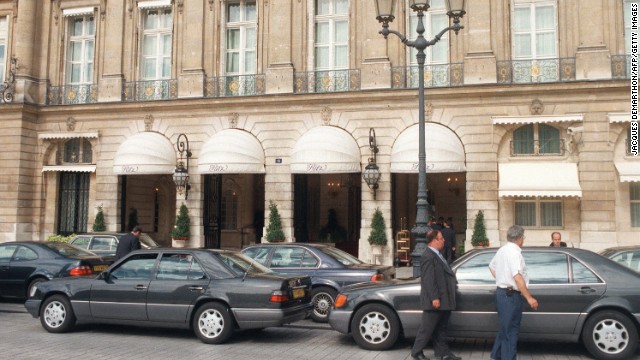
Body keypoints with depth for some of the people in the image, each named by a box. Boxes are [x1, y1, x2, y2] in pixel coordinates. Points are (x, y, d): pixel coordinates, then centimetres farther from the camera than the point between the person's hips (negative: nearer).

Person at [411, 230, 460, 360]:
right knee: (427, 328, 1)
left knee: (441, 329, 16)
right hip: (435, 300, -10)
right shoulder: (428, 256, -19)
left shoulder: (437, 254, 13)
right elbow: (428, 279, -23)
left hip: (444, 300, 10)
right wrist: (434, 298, -24)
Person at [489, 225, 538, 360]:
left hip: (501, 292, 10)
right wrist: (529, 298, -24)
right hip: (511, 294, -10)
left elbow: (491, 267, 25)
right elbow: (517, 277, -26)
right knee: (511, 331, -3)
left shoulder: (502, 249, 11)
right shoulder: (514, 252, -19)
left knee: (504, 327, 20)